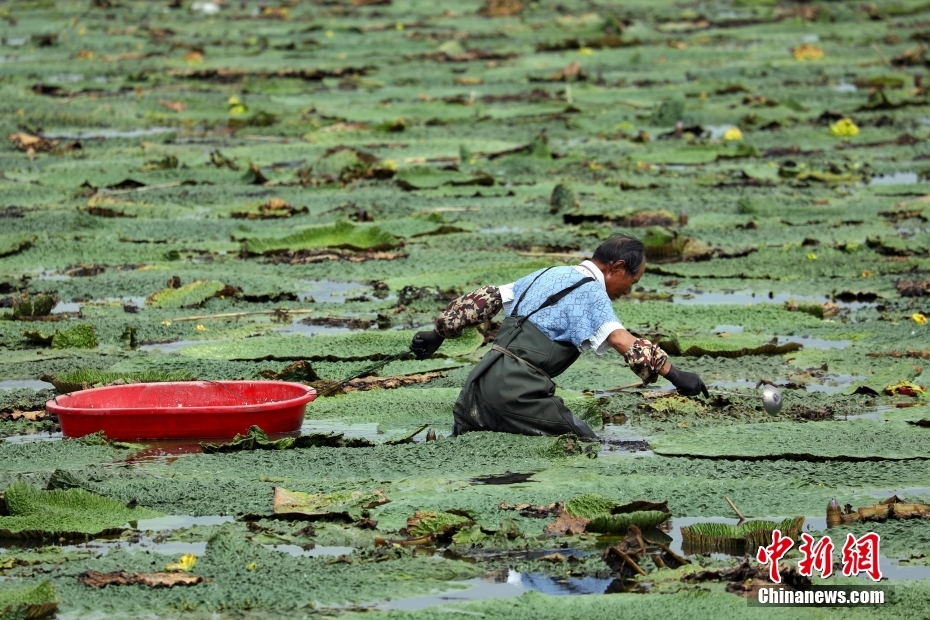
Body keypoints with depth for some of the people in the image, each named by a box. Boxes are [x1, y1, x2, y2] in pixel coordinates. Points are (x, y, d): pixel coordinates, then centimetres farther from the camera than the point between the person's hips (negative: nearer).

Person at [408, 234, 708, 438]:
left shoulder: (547, 275, 22)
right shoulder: (590, 292, -3)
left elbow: (485, 300, 26)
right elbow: (621, 341, -19)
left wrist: (439, 332, 32)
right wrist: (673, 374, -25)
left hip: (481, 381, 8)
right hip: (519, 391, -8)